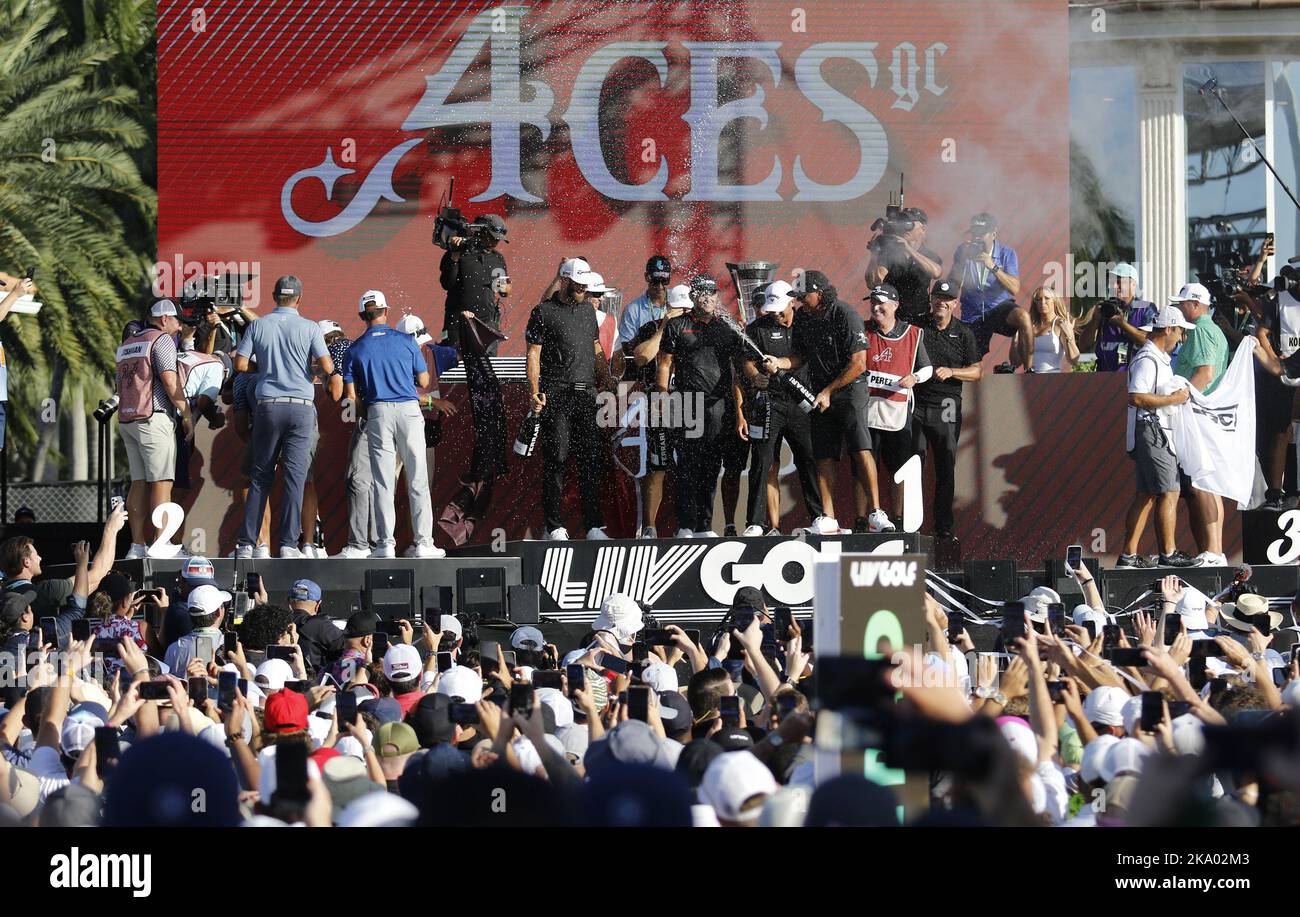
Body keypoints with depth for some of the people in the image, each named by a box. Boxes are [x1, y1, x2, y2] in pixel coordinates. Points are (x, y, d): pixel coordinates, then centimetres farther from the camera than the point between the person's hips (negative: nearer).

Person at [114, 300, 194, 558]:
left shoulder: (126, 344, 21)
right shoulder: (162, 340, -4)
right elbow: (170, 381, -14)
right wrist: (186, 415, -9)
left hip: (126, 419, 8)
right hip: (153, 418, -8)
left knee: (139, 483, 6)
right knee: (162, 482, -9)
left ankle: (137, 545, 1)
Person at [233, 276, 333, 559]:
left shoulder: (258, 326, 3)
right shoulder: (309, 328, -1)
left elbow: (241, 364, 0)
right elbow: (327, 367, -6)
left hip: (268, 405, 2)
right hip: (301, 407, -2)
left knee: (261, 475, 8)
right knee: (295, 475, -1)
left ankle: (246, 543, 5)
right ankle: (289, 543, -7)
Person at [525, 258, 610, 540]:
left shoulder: (588, 310, 18)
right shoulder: (543, 312, 0)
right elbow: (533, 355, -4)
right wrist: (535, 393, -15)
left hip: (586, 395, 5)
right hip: (556, 397, -5)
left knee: (590, 461, 3)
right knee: (556, 460, -5)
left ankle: (594, 526, 4)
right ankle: (554, 527, -1)